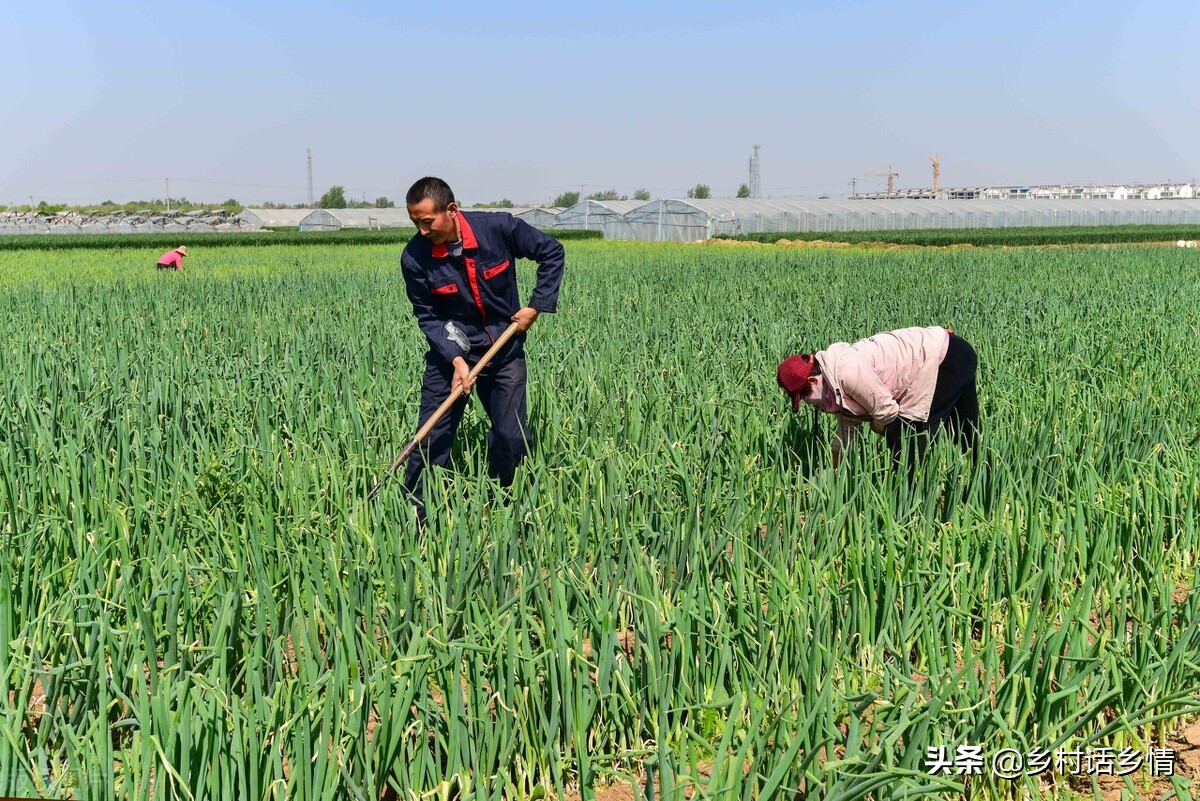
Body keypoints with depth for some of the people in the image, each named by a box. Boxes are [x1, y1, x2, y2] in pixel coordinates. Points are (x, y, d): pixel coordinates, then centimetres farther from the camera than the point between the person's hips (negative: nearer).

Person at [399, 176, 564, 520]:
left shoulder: (498, 228, -17)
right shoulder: (415, 257, -16)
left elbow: (552, 252, -4)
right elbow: (428, 317, -8)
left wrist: (537, 305, -9)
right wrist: (456, 360, -20)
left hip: (505, 352, 0)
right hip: (450, 353, 0)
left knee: (513, 438, -1)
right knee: (431, 441, -2)